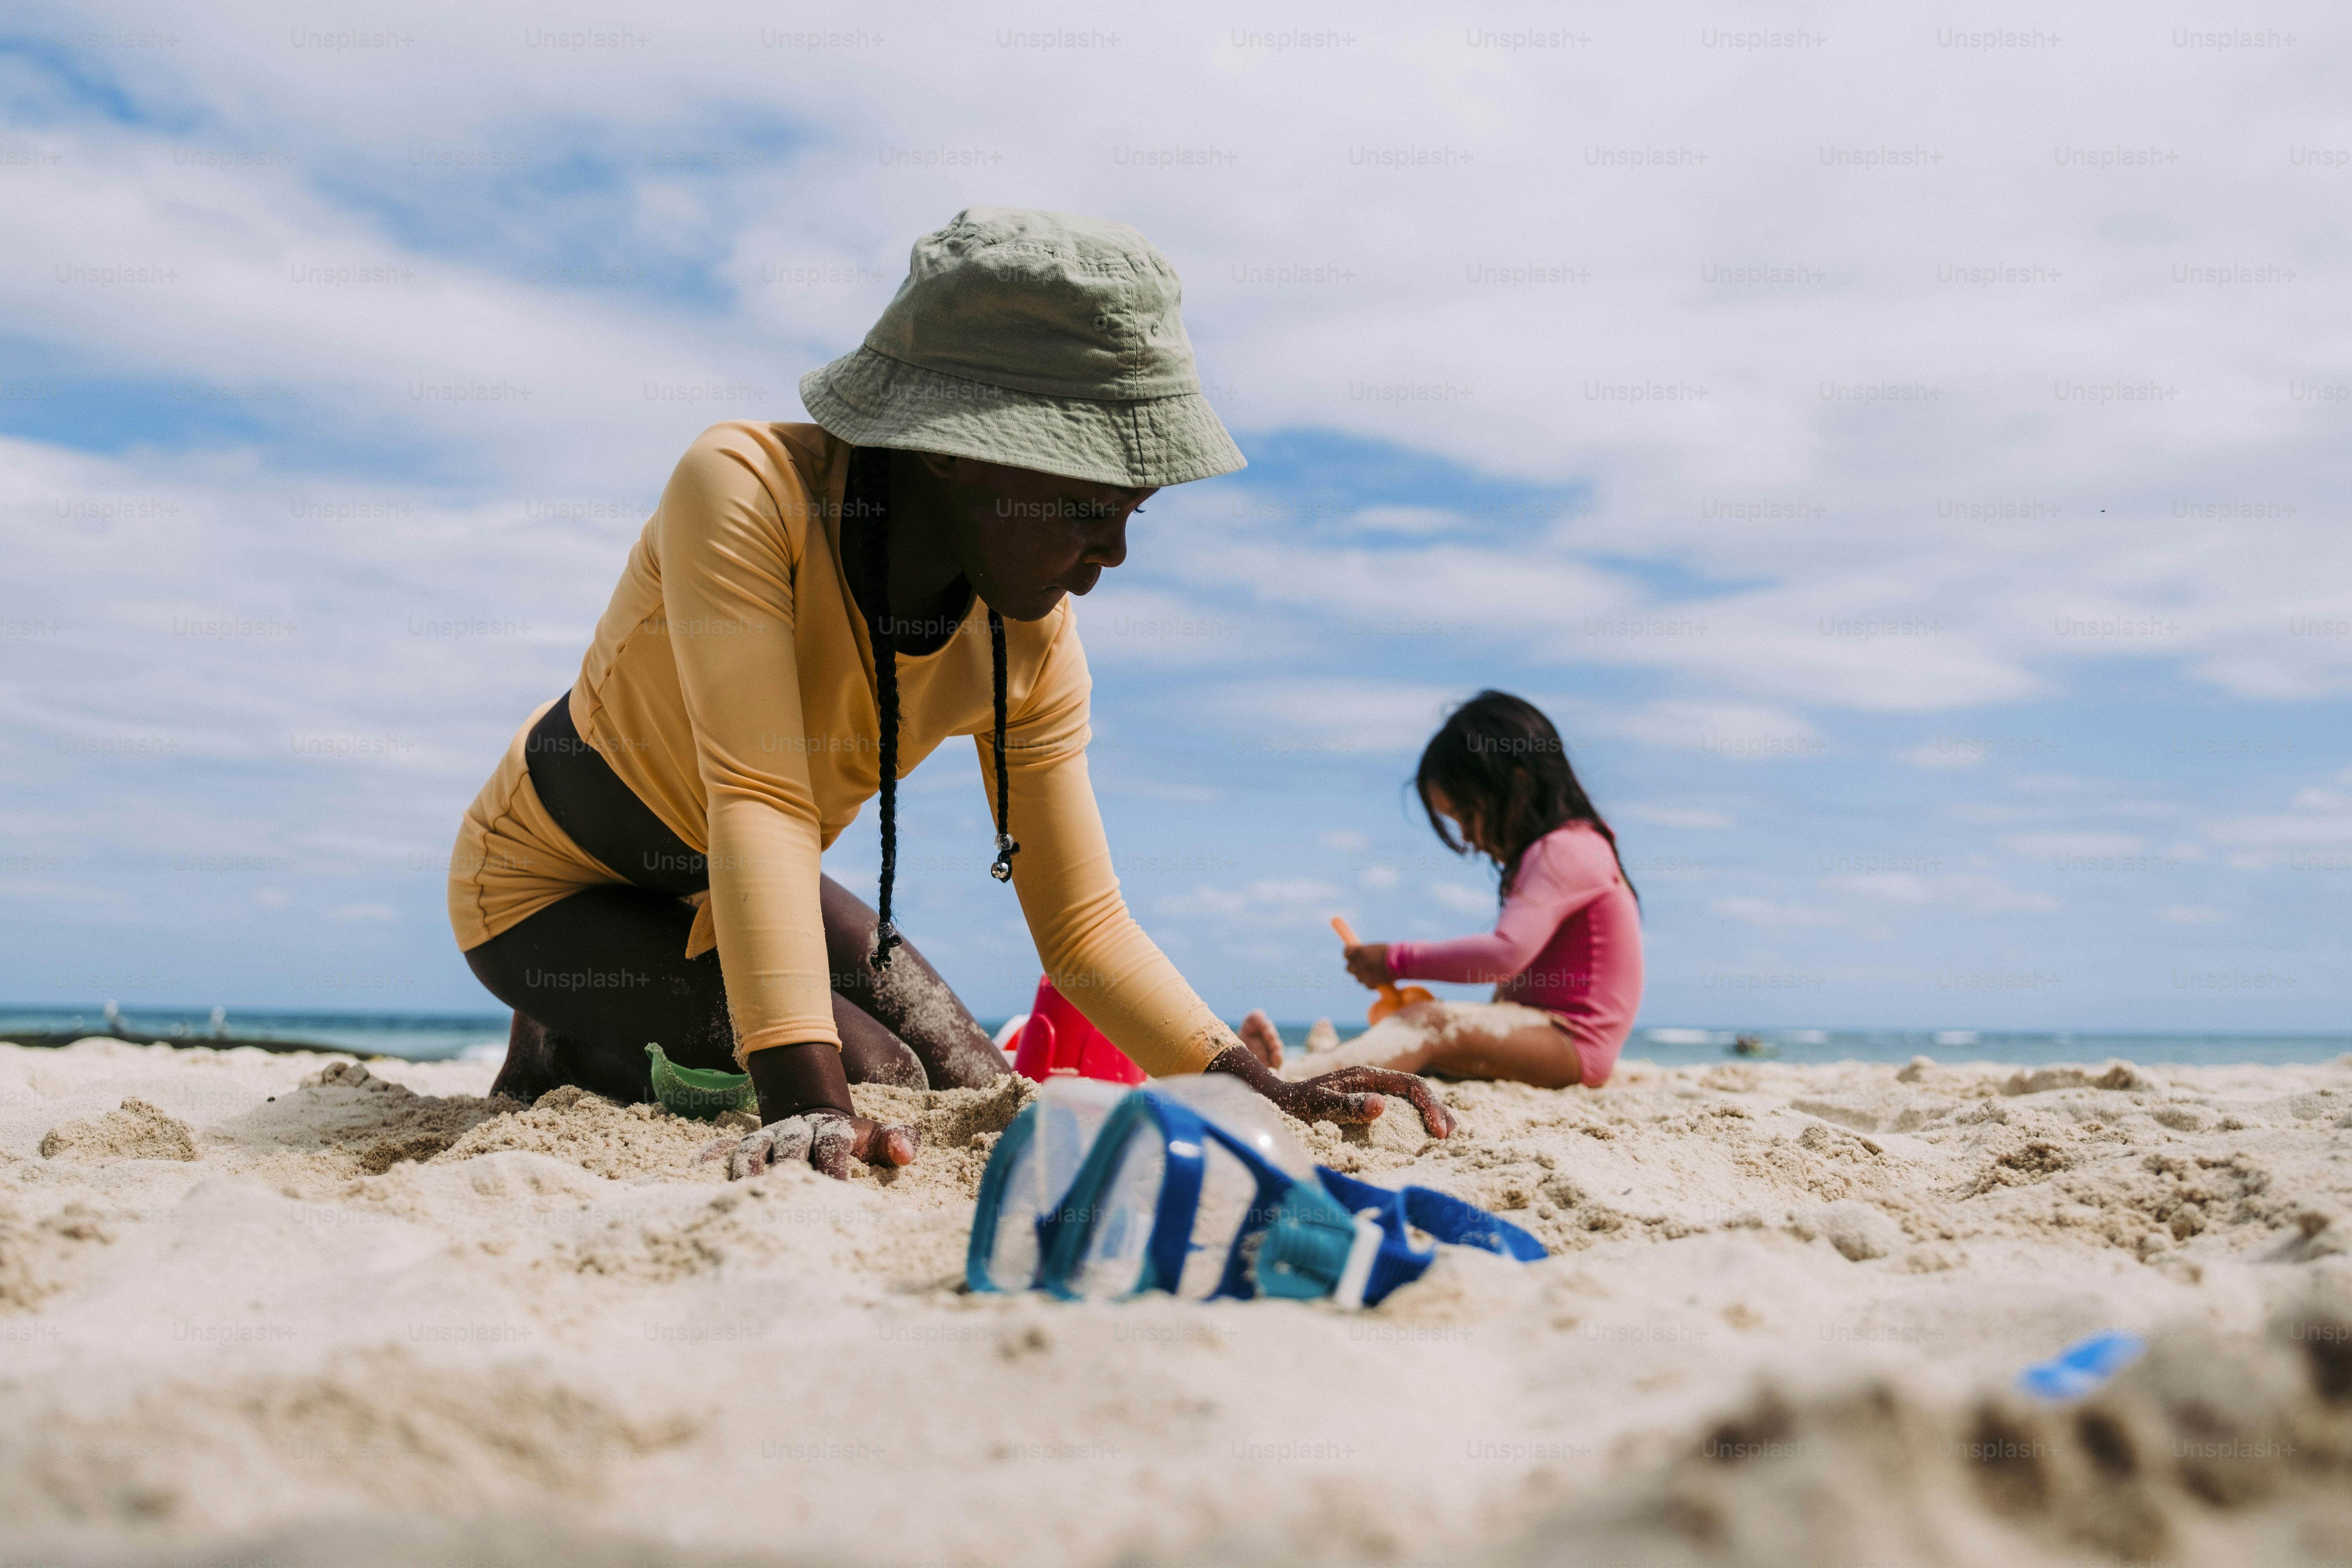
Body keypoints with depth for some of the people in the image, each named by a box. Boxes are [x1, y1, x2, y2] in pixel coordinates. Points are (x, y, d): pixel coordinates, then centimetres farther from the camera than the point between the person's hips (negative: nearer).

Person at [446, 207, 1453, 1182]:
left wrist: (1265, 1093, -26)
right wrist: (807, 1101, -51)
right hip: (551, 885, -6)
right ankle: (566, 1055, 4)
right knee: (879, 1087, -23)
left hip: (726, 889, 7)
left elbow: (1084, 928, -12)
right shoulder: (747, 489, -33)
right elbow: (759, 801, -41)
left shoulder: (1031, 642, -16)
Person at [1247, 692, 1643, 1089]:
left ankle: (1283, 1082, -50)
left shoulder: (1565, 851, -13)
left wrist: (1397, 961, -17)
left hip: (1573, 1046, -10)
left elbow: (1506, 952, -24)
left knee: (1428, 1023, -29)